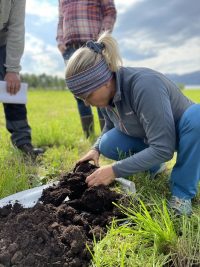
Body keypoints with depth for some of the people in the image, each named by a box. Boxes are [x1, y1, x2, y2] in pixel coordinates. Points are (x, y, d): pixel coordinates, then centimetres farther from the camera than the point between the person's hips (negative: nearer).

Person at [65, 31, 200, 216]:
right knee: (108, 145, -18)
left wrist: (115, 170, -34)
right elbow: (110, 126, 7)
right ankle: (152, 165, 8)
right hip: (147, 138, 6)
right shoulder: (108, 91, -13)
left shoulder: (144, 85, -37)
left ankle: (182, 194, -24)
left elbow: (163, 149, -37)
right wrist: (96, 149, -12)